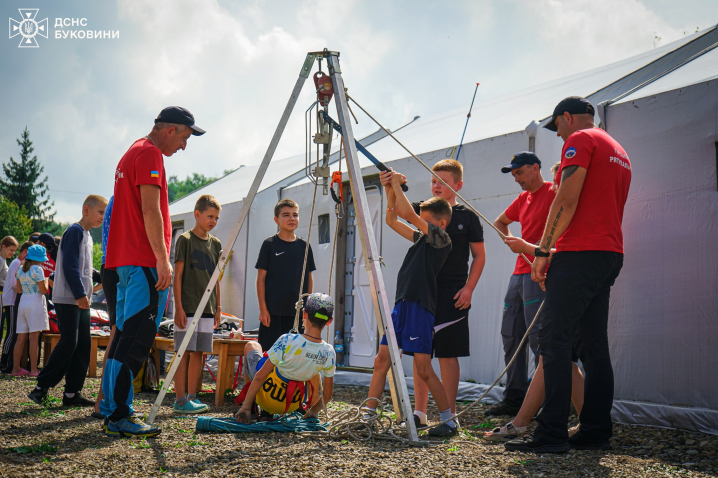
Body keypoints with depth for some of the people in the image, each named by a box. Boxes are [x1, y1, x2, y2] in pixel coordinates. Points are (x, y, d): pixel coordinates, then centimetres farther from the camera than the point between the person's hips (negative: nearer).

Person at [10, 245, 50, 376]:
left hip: (23, 302, 6)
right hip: (35, 303, -6)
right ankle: (33, 369, -3)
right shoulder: (37, 269, -9)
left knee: (21, 338, 8)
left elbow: (19, 289, 16)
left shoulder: (20, 270, 11)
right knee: (34, 338, -5)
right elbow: (43, 290, -12)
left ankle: (16, 368, 10)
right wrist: (46, 280, 6)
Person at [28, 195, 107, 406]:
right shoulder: (75, 231, -9)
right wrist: (80, 294, -20)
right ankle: (41, 387, -3)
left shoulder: (87, 236, 19)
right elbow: (70, 266, -17)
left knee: (83, 344, 4)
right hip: (67, 299, -9)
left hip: (81, 300, 9)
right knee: (69, 343, -11)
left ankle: (72, 393, 6)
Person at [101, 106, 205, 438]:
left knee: (125, 336, 12)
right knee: (136, 340, -11)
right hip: (144, 261, -11)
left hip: (124, 259, 11)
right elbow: (150, 210, -17)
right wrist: (163, 259, -19)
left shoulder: (132, 153, 23)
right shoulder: (150, 154, -8)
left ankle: (111, 407, 17)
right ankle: (119, 416, -12)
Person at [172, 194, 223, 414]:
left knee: (199, 353, 7)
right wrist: (179, 307, -12)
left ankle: (192, 396, 13)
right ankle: (180, 400, -2)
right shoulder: (185, 240, -4)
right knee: (184, 352, -5)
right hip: (187, 307, -6)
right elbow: (177, 276, -7)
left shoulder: (215, 244, 13)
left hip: (207, 308, 6)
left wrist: (218, 307, 13)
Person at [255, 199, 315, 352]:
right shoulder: (270, 244, -1)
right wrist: (263, 309, -8)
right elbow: (261, 278, -2)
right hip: (273, 311, -3)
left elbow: (309, 278, 13)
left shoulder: (304, 246, 8)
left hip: (297, 311, 3)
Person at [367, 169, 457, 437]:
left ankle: (450, 421, 5)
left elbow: (407, 213, -14)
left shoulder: (441, 239, -6)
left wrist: (397, 185, -2)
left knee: (423, 369, -7)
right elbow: (393, 220, 24)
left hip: (421, 308, -9)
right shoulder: (421, 239, 18)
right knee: (381, 361, 6)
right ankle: (368, 415, 11)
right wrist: (390, 190, 12)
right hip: (402, 305, 9)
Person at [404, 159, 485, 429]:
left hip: (452, 295, -4)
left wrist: (469, 288, -6)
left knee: (448, 355, -1)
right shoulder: (423, 210, 10)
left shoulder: (467, 216, 2)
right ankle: (420, 413, 14)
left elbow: (479, 255, 3)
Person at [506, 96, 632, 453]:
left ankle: (552, 434, -14)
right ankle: (596, 431, 9)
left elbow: (567, 200, -14)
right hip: (610, 254, 10)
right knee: (593, 345, 9)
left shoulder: (580, 140, -3)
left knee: (554, 339, -10)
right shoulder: (618, 151, 25)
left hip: (580, 253, -9)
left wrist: (542, 252, -14)